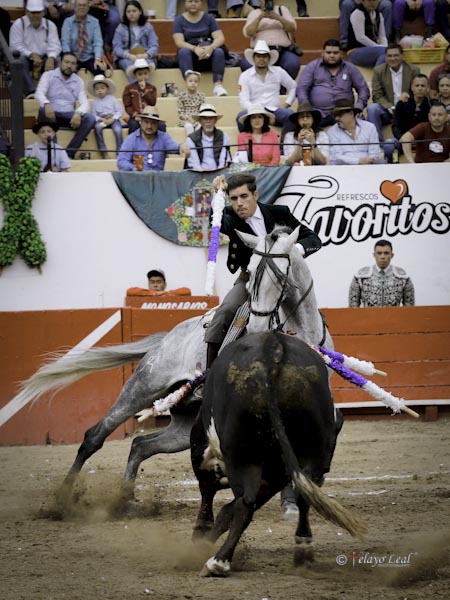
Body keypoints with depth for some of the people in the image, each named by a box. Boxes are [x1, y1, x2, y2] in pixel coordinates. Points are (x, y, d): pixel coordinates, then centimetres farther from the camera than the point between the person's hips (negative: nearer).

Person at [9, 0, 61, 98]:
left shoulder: (50, 25, 3)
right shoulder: (18, 24, -5)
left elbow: (54, 45, -8)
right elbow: (15, 46, -13)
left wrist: (51, 58, -31)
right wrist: (32, 55, -27)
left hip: (44, 59, 2)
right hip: (26, 57, -2)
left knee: (54, 61, -29)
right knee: (21, 59, -36)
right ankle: (30, 92, -34)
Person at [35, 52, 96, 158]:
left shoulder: (78, 81, 13)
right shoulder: (48, 76, 3)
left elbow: (84, 103, 3)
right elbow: (39, 93, -13)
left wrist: (78, 113, -22)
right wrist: (46, 104, -37)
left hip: (69, 116, 3)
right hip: (52, 113, -3)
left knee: (90, 119, -23)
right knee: (43, 111, -37)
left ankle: (69, 153, -27)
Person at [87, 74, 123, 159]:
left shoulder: (112, 99, 5)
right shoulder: (95, 102, 9)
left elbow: (120, 111, 0)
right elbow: (93, 114, 2)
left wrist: (112, 119, -15)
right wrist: (102, 119, -15)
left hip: (113, 119, -1)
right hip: (101, 120, 1)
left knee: (117, 129, -32)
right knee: (97, 127, -32)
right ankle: (103, 151, -29)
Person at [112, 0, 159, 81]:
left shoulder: (148, 27, 14)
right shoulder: (121, 28, 12)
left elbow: (154, 46, 4)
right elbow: (117, 48, 2)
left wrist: (146, 55, -18)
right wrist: (129, 56, -18)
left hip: (145, 57, 1)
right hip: (126, 58, -1)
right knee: (130, 66, -38)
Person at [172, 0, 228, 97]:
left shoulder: (208, 18, 9)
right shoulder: (179, 20, 6)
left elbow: (220, 38, -2)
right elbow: (179, 42, -8)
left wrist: (211, 47, -25)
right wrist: (195, 49, -28)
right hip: (190, 55, -1)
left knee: (219, 52, -30)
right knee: (183, 51, -34)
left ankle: (218, 84, -37)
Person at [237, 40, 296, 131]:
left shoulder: (278, 72, 12)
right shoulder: (245, 76, 5)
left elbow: (293, 87, 23)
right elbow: (244, 101, -3)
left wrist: (285, 105, 8)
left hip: (274, 110, 1)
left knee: (289, 114, -32)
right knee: (242, 115, -37)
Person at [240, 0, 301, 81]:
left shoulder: (282, 10, 15)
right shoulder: (254, 13, 14)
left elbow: (293, 28, 2)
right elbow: (248, 33, -1)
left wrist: (279, 18, -14)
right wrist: (259, 18, -13)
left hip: (283, 50, 0)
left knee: (293, 63, -33)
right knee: (246, 64, -32)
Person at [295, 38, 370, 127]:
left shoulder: (350, 68, 15)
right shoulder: (312, 67, 11)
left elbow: (363, 89, 13)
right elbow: (301, 89, 3)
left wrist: (359, 107, -6)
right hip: (318, 113, -1)